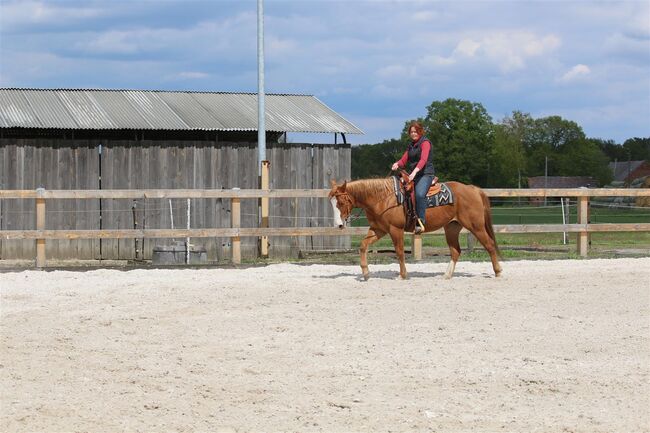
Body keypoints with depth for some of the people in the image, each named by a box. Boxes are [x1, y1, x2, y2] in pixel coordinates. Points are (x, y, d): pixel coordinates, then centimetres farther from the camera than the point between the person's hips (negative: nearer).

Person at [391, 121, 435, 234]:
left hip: (426, 174, -9)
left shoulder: (425, 142, -4)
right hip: (413, 175, 9)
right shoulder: (411, 145, 20)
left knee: (419, 194, -32)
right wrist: (397, 164, -7)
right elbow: (404, 160, 18)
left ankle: (420, 223, -33)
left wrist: (415, 172, -33)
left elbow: (423, 159, -19)